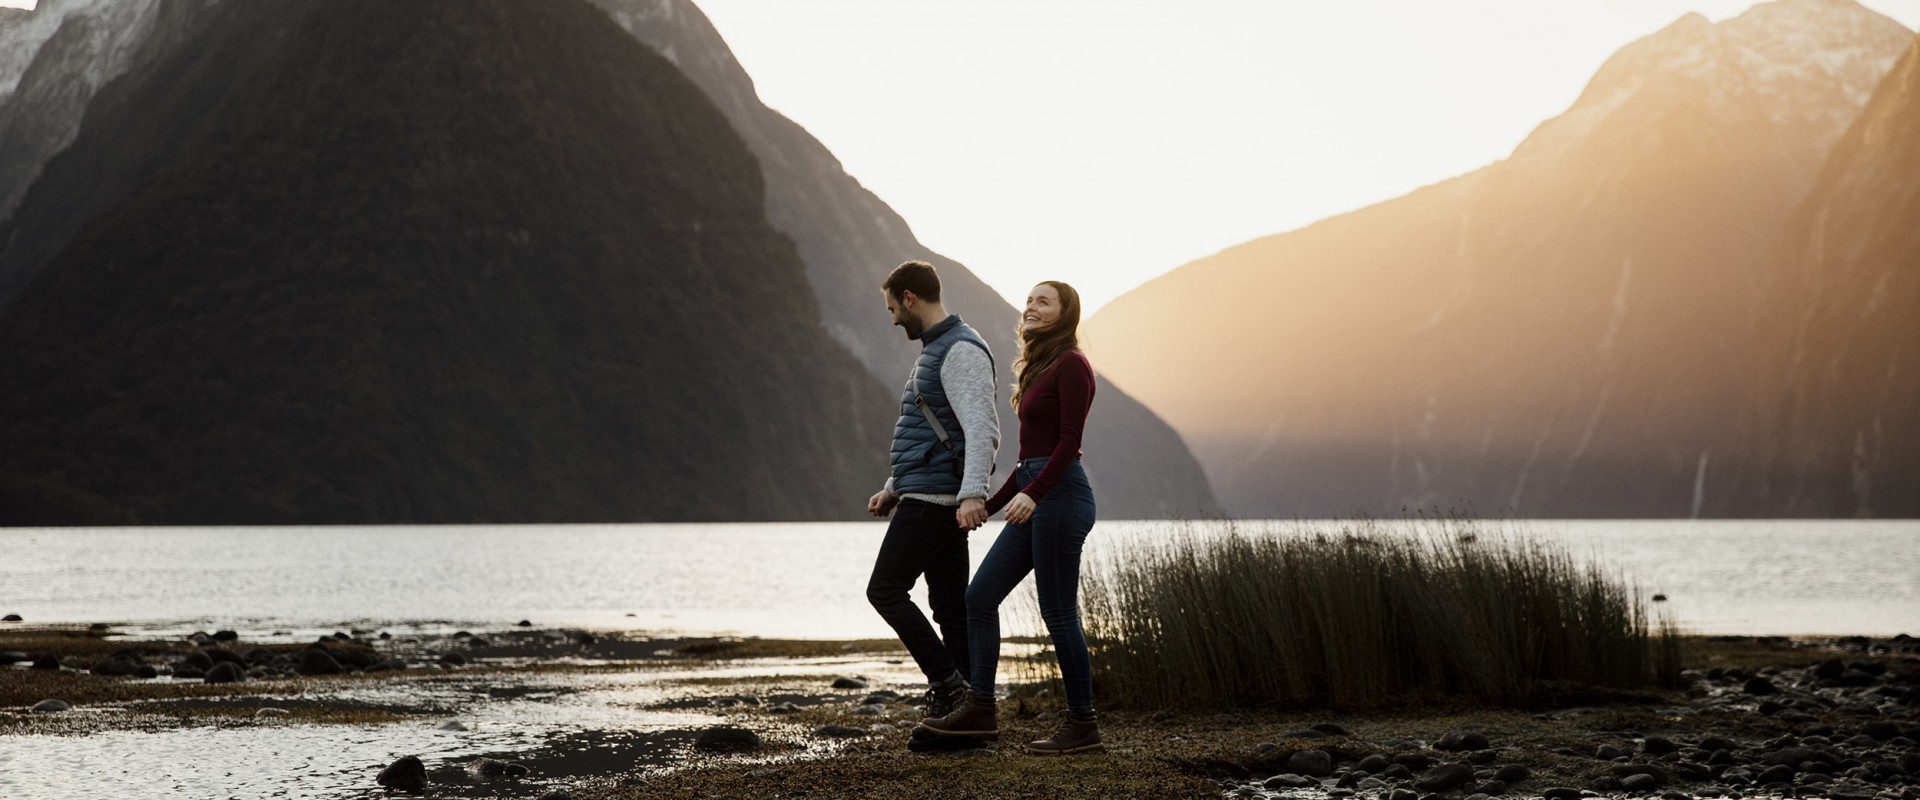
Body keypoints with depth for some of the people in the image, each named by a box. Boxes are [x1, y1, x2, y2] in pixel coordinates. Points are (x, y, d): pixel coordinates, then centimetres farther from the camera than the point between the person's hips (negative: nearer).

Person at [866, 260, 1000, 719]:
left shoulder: (961, 350, -12)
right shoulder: (935, 351, 22)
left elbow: (982, 428, -24)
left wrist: (973, 493, -36)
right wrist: (893, 490, 24)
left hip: (935, 499, -10)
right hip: (927, 497, 10)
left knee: (885, 590, -8)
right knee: (950, 607, 6)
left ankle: (947, 684, -9)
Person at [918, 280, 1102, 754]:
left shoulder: (1071, 364, -9)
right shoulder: (1040, 369, 19)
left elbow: (1069, 441, -17)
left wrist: (1031, 494, -27)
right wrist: (992, 504, 23)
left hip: (1060, 496, -10)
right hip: (1033, 499, 10)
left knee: (1058, 613, -4)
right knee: (980, 598, 6)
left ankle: (1083, 724, 5)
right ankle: (980, 710, 8)